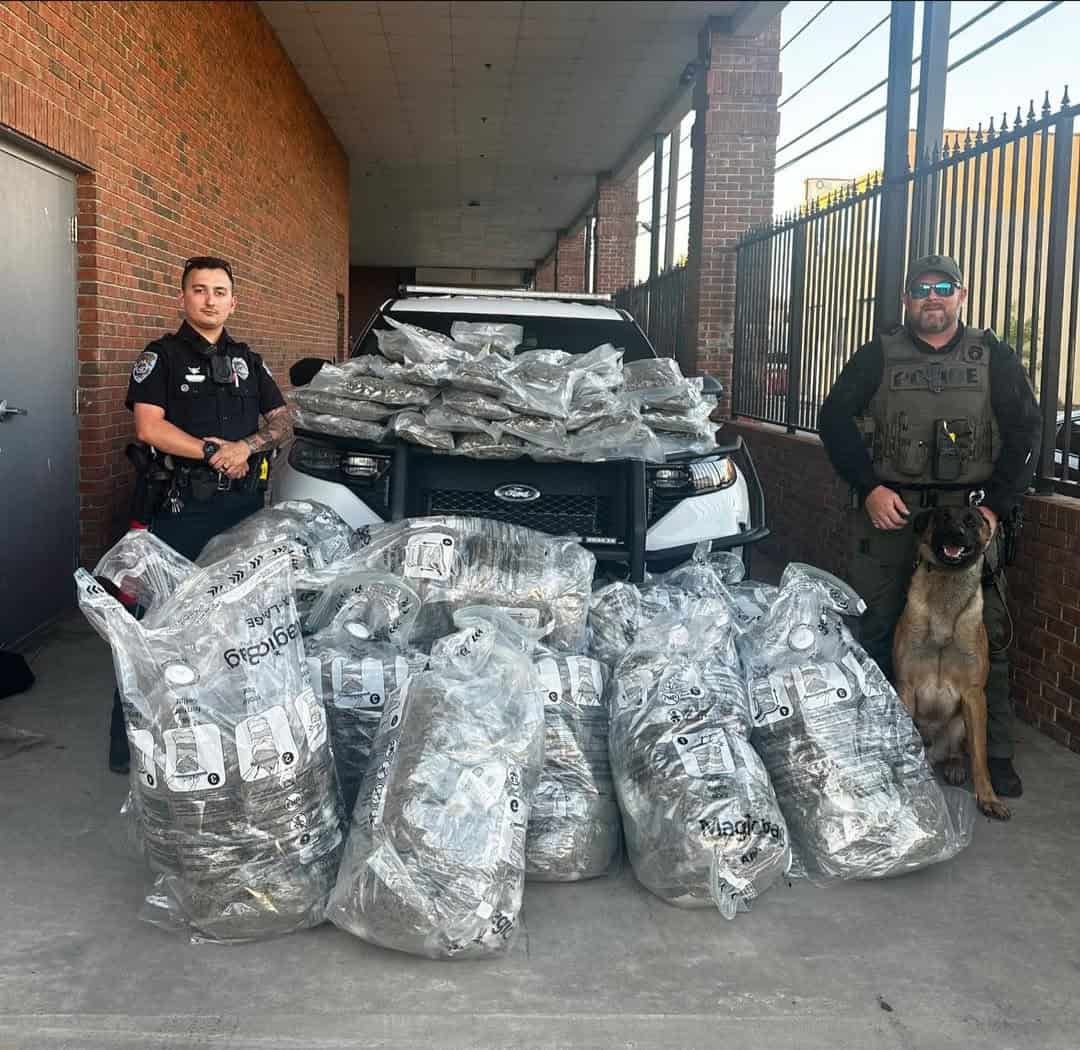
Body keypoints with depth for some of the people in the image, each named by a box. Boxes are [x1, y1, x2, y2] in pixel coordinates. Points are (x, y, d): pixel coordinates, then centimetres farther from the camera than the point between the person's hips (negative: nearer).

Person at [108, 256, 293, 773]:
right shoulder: (162, 356, 4)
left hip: (244, 503, 5)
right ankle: (131, 737, -2)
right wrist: (213, 451, -12)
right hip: (183, 506, -4)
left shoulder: (247, 359, 18)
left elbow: (282, 420, 13)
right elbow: (149, 427, -7)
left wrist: (246, 446, -6)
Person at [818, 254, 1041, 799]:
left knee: (987, 635, -1)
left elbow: (1025, 432, 5)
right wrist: (869, 488, -8)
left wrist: (995, 505, -6)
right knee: (874, 627, 4)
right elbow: (835, 419, 3)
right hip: (889, 510, 0)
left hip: (973, 511, 0)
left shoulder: (994, 358, 9)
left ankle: (996, 754, 10)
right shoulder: (877, 357, 8)